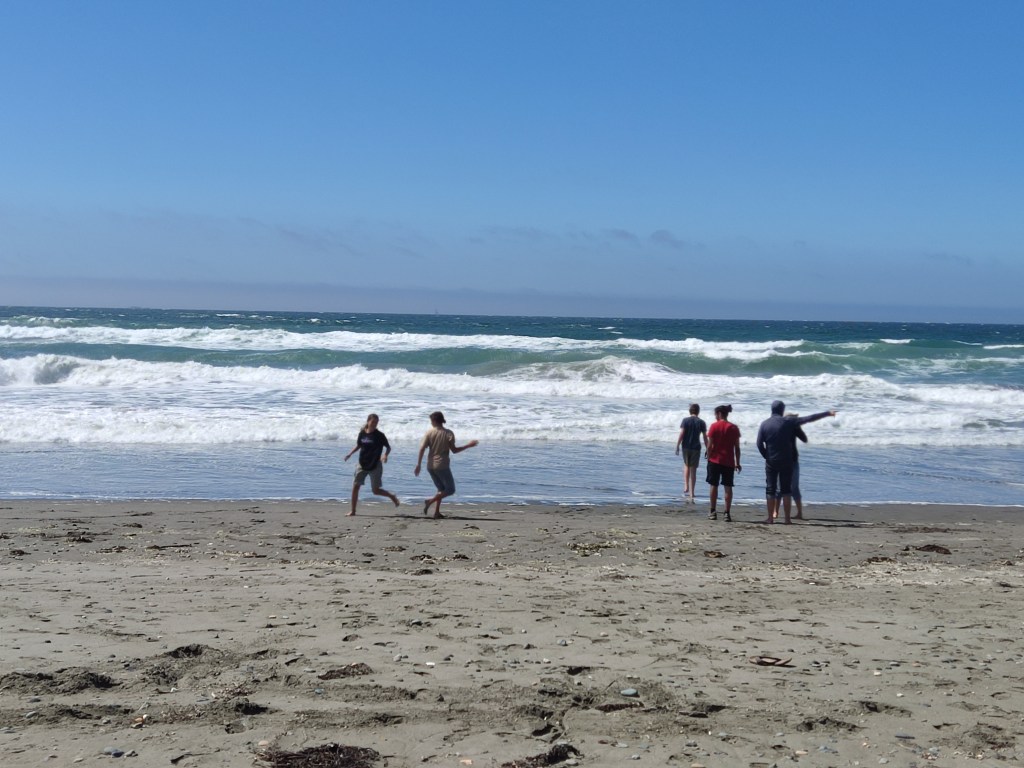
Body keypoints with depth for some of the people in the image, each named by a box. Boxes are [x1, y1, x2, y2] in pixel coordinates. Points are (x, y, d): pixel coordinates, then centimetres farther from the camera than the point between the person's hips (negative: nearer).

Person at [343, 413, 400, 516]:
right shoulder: (362, 433, 2)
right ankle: (352, 510, 6)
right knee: (355, 486, -3)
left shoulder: (379, 435, -8)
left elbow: (388, 447, -2)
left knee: (375, 490, -1)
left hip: (375, 465, -4)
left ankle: (392, 496, 28)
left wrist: (385, 455, -22)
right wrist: (350, 454, 3)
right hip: (362, 465, 4)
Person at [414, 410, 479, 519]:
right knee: (450, 490, 5)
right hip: (442, 466, -5)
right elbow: (454, 450, -8)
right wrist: (468, 445, 2)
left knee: (441, 489, 19)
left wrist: (418, 465, 0)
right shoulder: (448, 433, -8)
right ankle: (430, 501, -12)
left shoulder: (429, 432, -1)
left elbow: (422, 449, -6)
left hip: (430, 466, 5)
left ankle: (437, 512, 9)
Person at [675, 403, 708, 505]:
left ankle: (686, 488, 11)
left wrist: (677, 446, -4)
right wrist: (707, 449, 8)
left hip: (686, 447, 0)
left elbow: (681, 434, -9)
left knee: (686, 465, 23)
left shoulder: (685, 420, -2)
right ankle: (692, 495, 3)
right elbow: (705, 437, 0)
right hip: (696, 448, 0)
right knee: (693, 470, 3)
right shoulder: (701, 422, 0)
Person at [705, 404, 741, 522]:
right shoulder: (734, 428, 2)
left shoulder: (714, 426, -5)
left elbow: (710, 445, -6)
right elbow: (737, 448, 3)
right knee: (728, 487, 2)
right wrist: (737, 463, 10)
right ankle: (727, 513, -2)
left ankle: (713, 512, 12)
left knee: (714, 485, 8)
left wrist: (708, 459, 5)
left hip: (715, 460, -1)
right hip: (729, 462, 1)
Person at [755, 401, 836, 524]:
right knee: (786, 489, 4)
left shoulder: (764, 424, -1)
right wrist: (827, 413, 4)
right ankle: (786, 518, 1)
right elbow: (809, 418, -3)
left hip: (771, 462, 1)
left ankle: (771, 517, 2)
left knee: (770, 489, 5)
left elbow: (759, 444, -3)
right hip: (787, 462, -1)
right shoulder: (788, 422, -6)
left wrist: (766, 456, 11)